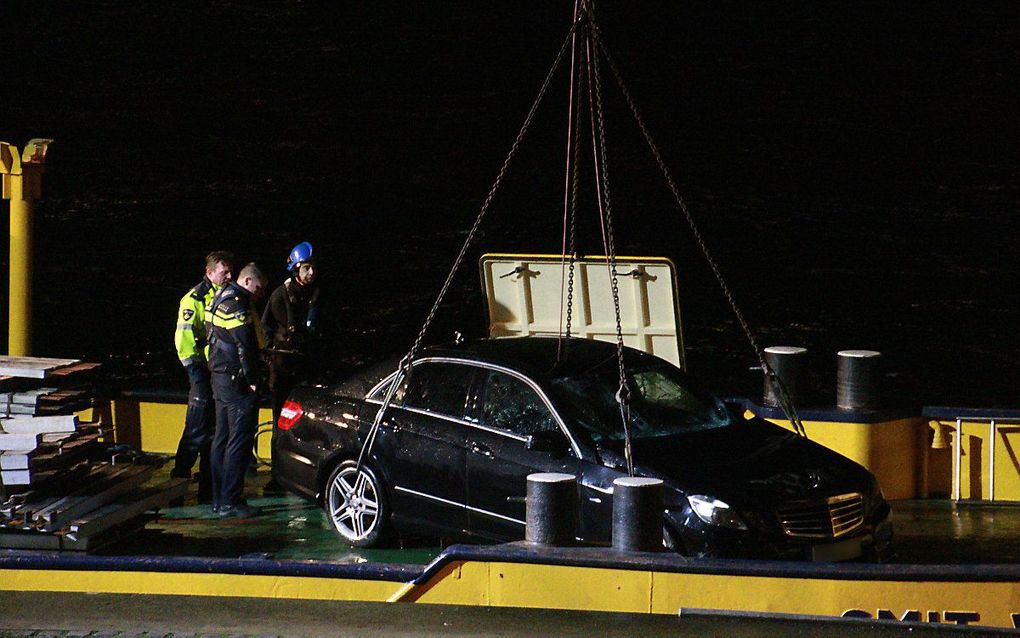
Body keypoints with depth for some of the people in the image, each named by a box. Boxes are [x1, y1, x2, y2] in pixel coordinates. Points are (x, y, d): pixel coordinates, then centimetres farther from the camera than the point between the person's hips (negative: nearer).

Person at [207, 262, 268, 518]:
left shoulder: (222, 298, 17)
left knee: (223, 438, 14)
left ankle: (219, 498, 19)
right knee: (240, 440, -8)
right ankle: (230, 502, -8)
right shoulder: (237, 303, -16)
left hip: (220, 378, 11)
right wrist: (252, 379, -16)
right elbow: (245, 345, -21)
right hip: (237, 381, -11)